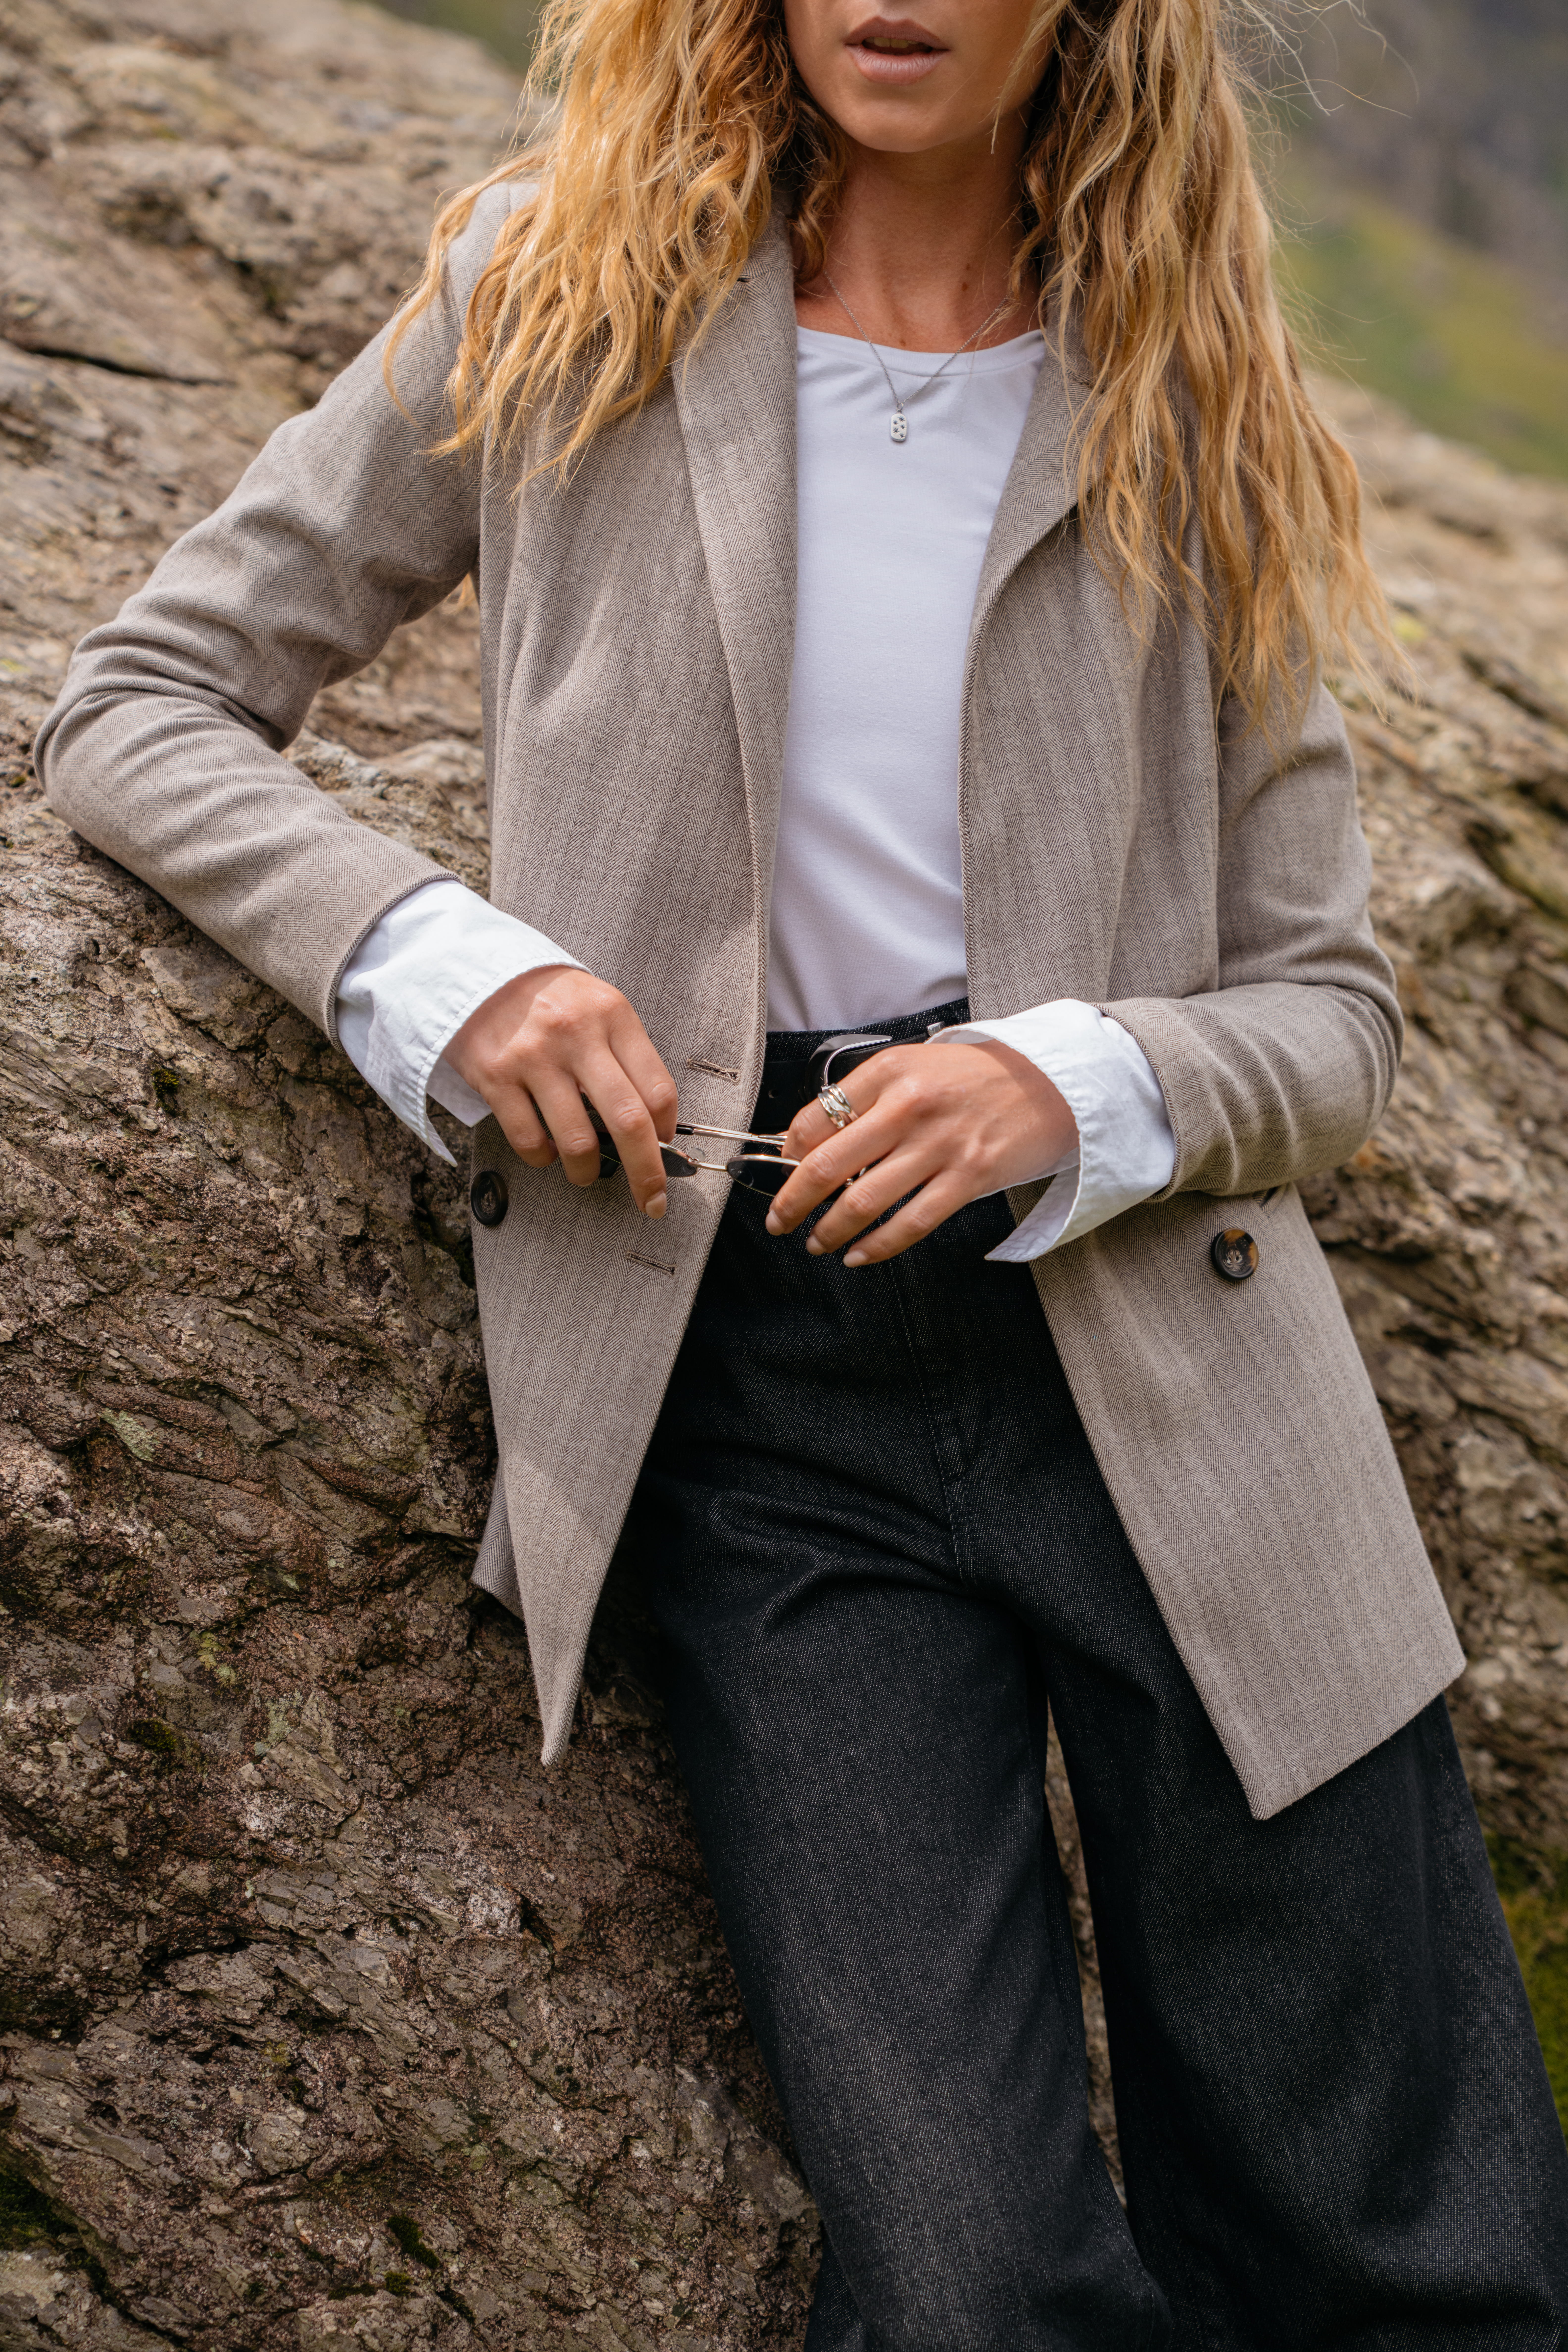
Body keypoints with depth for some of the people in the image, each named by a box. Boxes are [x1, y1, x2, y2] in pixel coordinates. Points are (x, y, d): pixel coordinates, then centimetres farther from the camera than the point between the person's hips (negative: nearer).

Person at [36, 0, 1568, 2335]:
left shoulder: (1188, 412, 9)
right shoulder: (554, 300, 7)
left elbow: (1331, 1006, 9)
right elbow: (140, 704, 9)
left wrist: (1085, 1084, -13)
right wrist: (432, 951, -9)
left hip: (1157, 1330, 2)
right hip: (755, 1383, -1)